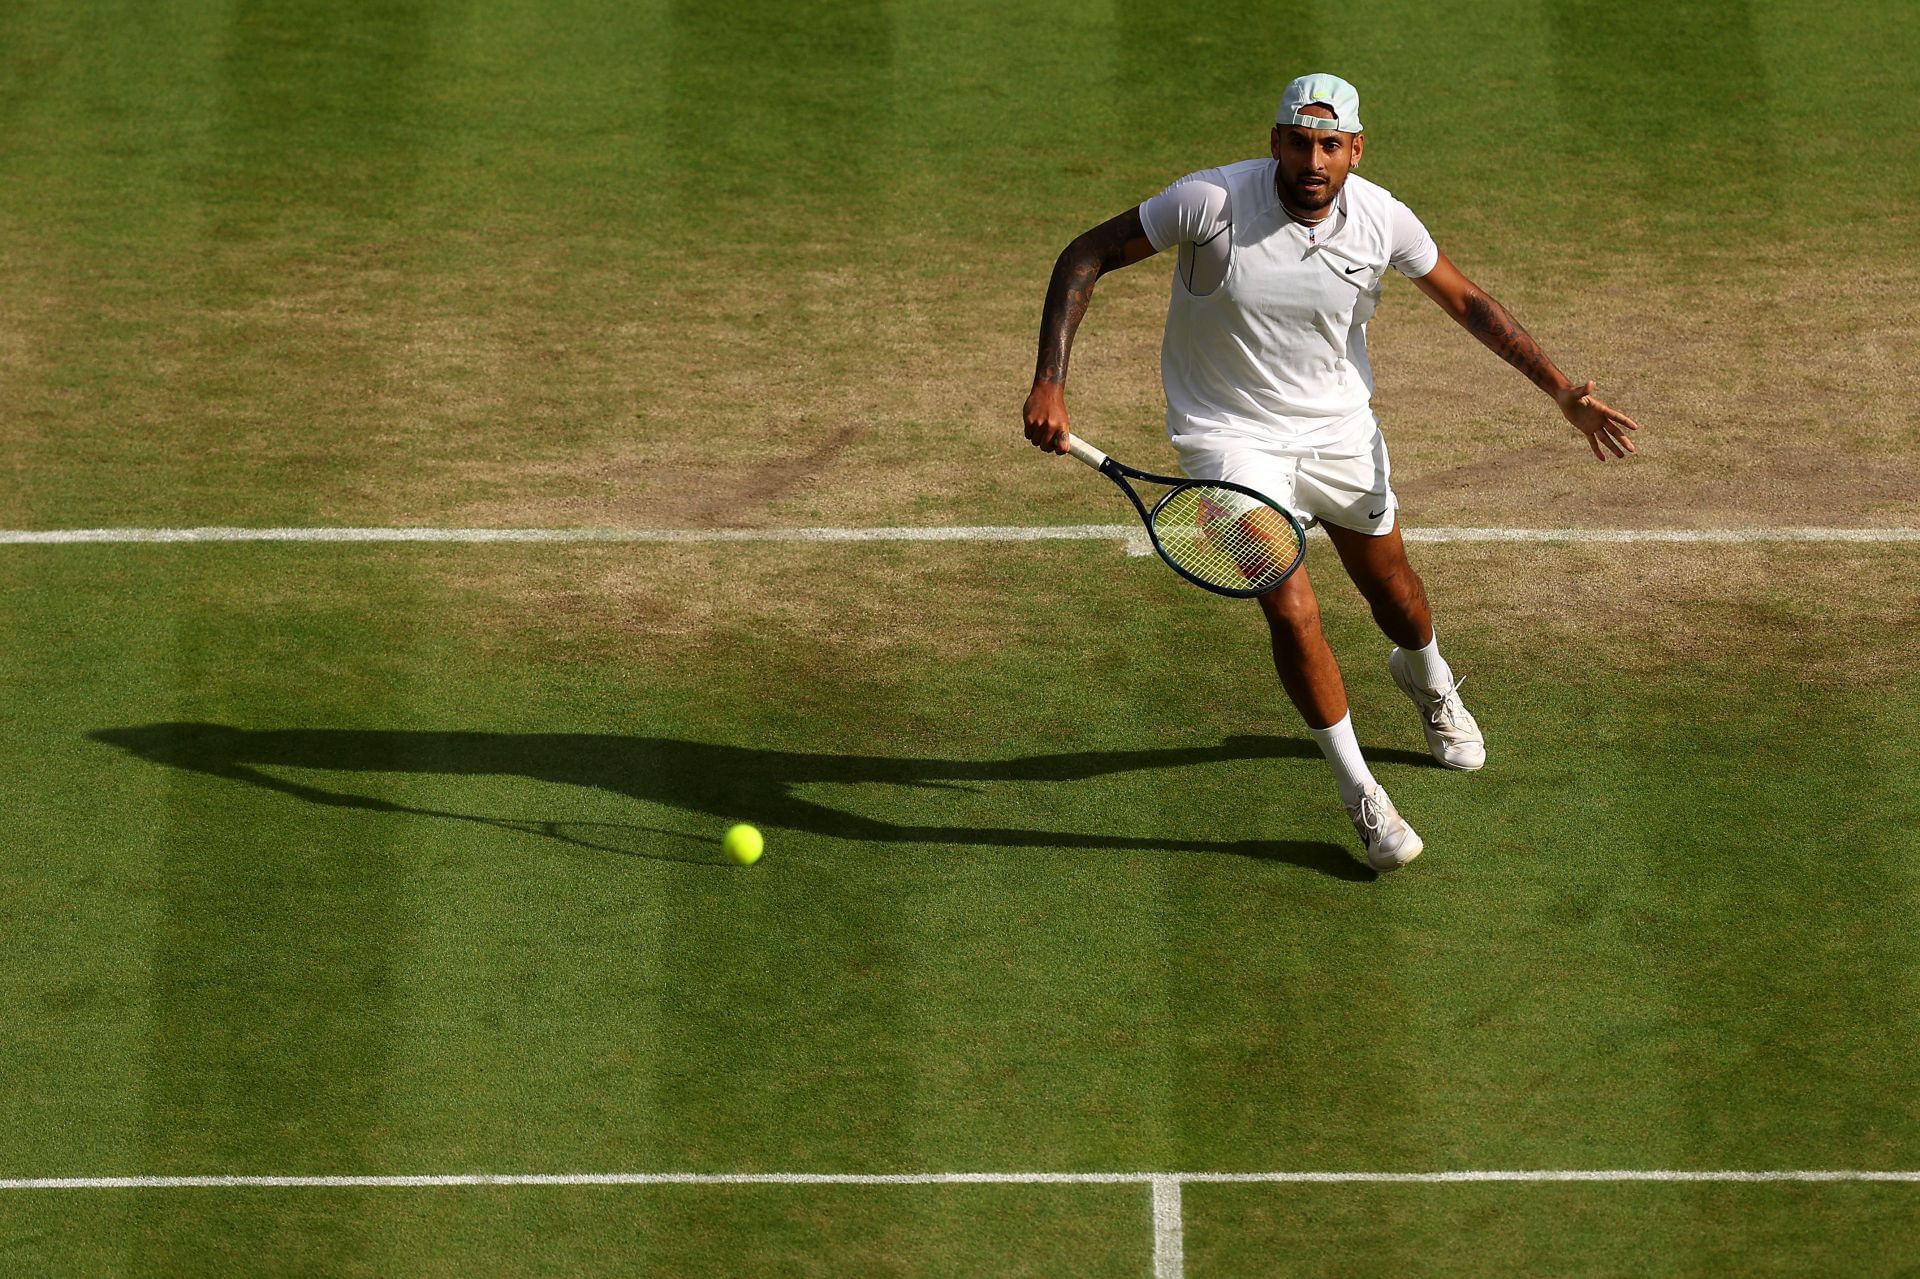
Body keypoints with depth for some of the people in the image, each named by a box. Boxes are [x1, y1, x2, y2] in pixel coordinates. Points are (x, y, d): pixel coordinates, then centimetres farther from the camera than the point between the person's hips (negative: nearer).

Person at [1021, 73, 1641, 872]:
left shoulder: (1381, 219, -16)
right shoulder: (1211, 203, -27)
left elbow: (1468, 303, 0)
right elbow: (1086, 257, -17)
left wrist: (1561, 390, -6)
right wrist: (1049, 385, -26)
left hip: (1340, 429, 4)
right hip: (1233, 437, -4)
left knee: (1391, 589, 21)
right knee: (1292, 611, -16)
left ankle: (1429, 681, 58)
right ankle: (1359, 794, 4)